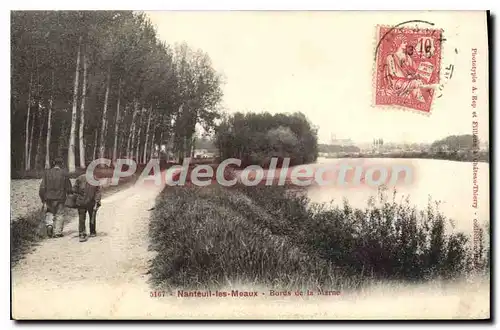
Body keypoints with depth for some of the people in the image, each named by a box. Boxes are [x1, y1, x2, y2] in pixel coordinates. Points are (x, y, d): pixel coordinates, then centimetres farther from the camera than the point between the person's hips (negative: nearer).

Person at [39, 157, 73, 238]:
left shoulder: (47, 173, 0)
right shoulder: (64, 173, -5)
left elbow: (42, 187, 0)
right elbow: (68, 187, 1)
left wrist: (42, 197, 9)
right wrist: (69, 195, 18)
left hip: (49, 197, 2)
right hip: (60, 198, -1)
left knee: (49, 212, 21)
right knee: (59, 214, 6)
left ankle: (49, 224, -1)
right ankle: (57, 232, 5)